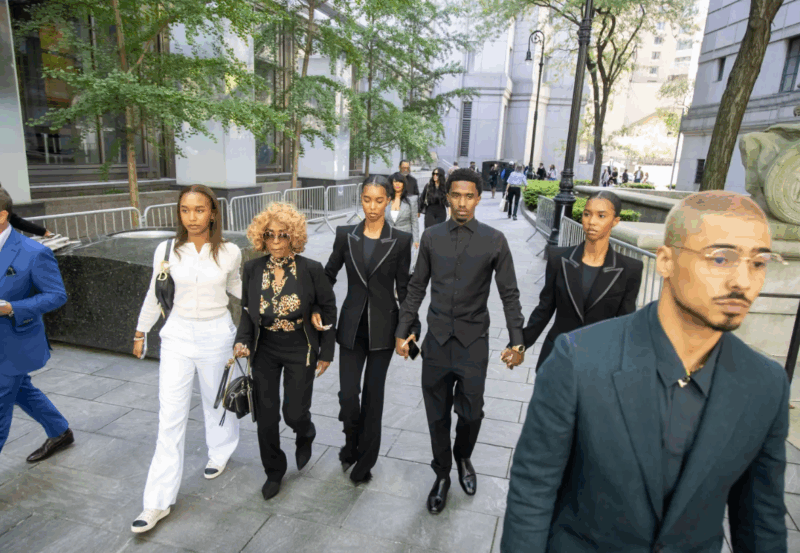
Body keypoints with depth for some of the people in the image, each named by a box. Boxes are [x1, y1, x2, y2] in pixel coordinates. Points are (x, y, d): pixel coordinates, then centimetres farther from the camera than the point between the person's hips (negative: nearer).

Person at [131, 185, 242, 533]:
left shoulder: (230, 252, -8)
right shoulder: (166, 250, -6)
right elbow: (155, 295, 7)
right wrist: (141, 332, 15)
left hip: (216, 335, 0)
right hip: (177, 335, 1)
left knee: (216, 400, 19)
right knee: (170, 416, 1)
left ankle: (220, 452, 48)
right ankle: (159, 501, 12)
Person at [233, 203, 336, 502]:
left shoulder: (311, 269, -13)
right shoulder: (252, 269, -4)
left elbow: (327, 310, -4)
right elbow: (247, 311, 7)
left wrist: (326, 353, -3)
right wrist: (242, 340, -9)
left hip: (300, 352, -2)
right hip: (264, 351, 3)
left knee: (294, 413, 1)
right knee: (266, 416, 7)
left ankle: (305, 436, 40)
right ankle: (274, 471, 32)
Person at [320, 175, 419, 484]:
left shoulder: (400, 240, -5)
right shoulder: (345, 235, -1)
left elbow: (404, 287, -1)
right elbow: (329, 274, 8)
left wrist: (411, 328, -4)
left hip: (383, 328, -1)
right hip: (351, 326, 1)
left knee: (373, 395, 8)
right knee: (347, 395, -1)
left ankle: (364, 461, 28)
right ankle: (352, 444, 32)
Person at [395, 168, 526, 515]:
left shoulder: (494, 240, -5)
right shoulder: (431, 237, 1)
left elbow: (509, 295, -2)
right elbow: (416, 288, 7)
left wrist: (517, 342, -8)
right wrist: (403, 330, 4)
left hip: (473, 343, -1)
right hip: (437, 341, 2)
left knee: (471, 412, 8)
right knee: (437, 415, 11)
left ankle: (463, 459, 41)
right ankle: (442, 475, 34)